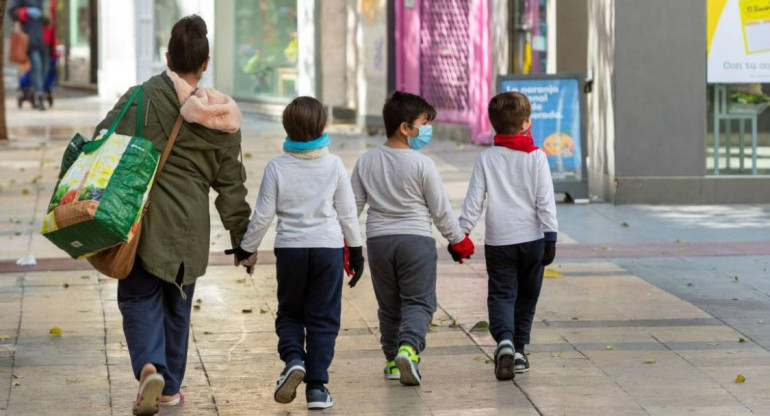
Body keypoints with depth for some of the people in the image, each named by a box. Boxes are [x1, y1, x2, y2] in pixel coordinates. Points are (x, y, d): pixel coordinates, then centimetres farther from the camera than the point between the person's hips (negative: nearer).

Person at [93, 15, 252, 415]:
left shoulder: (142, 98, -8)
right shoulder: (221, 118, 4)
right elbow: (231, 184, 9)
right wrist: (242, 236, 17)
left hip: (142, 217, -3)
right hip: (190, 226, 3)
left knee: (140, 296, 3)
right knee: (177, 303, 16)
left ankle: (149, 366, -21)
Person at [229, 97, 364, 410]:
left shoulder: (277, 167, -5)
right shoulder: (334, 165, -3)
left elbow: (263, 215, -2)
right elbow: (347, 213, 3)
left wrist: (247, 248, 12)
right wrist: (356, 251, 14)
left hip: (289, 248, 0)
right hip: (328, 246, 0)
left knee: (289, 313, 16)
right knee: (322, 319, 6)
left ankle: (293, 359, -11)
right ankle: (316, 386, 2)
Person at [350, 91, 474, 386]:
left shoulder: (366, 161, 3)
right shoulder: (422, 165, -11)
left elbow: (353, 205, 5)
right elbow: (441, 209, -4)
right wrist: (458, 240, 9)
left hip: (378, 240, 4)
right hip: (416, 239, -4)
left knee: (388, 304, 15)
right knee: (419, 301, -2)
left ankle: (392, 360, 17)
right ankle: (408, 347, -25)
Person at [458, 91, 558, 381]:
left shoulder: (486, 159, 0)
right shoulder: (536, 157, -3)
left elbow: (474, 200, 0)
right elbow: (546, 201, -4)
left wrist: (461, 233, 6)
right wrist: (550, 237, -2)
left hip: (498, 240, 0)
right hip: (532, 238, 0)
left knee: (501, 295, 0)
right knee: (526, 297, 15)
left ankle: (504, 340, -26)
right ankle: (519, 349, 19)